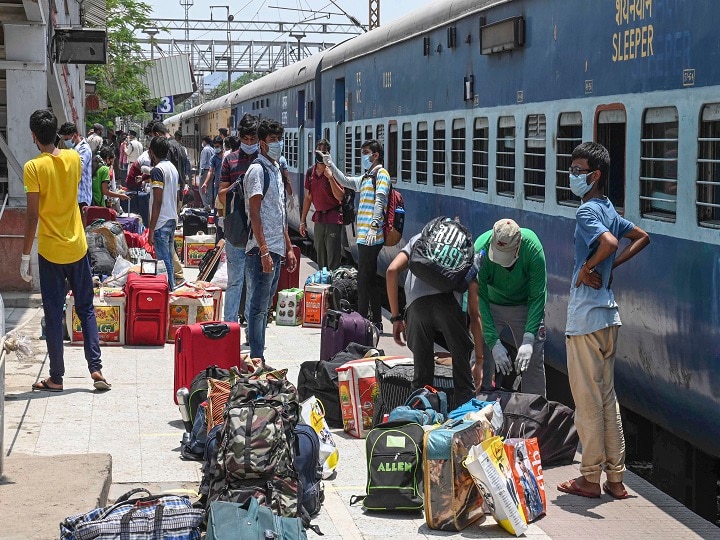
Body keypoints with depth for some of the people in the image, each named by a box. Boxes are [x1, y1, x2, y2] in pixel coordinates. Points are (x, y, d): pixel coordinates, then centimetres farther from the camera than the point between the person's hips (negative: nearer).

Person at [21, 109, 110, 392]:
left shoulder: (33, 167, -14)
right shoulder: (74, 158, 0)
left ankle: (56, 377, 10)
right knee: (86, 310, 13)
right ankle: (96, 369, 6)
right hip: (77, 248, 4)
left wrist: (25, 257, -9)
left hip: (50, 252, -4)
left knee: (53, 316, 5)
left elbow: (32, 215, -15)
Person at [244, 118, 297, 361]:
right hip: (261, 250, -9)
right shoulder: (257, 170, -11)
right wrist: (264, 251, -22)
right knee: (258, 307, -5)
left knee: (263, 307, 13)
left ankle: (257, 357, 19)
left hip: (276, 250, 9)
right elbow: (254, 214, -17)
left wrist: (288, 248, 20)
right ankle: (257, 361, -2)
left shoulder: (276, 170, 18)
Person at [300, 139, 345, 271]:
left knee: (333, 261, -6)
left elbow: (340, 197, -16)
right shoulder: (310, 172, 7)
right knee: (320, 260, 13)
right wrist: (303, 221, 13)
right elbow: (308, 197, 14)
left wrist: (330, 177, -24)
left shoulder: (333, 172, -10)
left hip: (333, 219, -6)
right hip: (318, 218, 6)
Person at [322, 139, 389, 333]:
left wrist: (374, 226, -27)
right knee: (371, 279, 12)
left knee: (364, 278, -8)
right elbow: (345, 181, 36)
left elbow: (380, 200, -17)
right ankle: (376, 321, 17)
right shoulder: (366, 177, 22)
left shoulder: (381, 174, -6)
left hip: (371, 237, -10)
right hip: (363, 236, 10)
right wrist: (331, 166, 27)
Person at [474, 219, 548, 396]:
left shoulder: (533, 248, -31)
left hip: (525, 306, 0)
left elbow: (537, 297, -25)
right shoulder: (480, 250, -32)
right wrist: (494, 342, -34)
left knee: (533, 361, 0)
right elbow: (480, 299, -29)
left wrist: (529, 339, -33)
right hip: (491, 306, 0)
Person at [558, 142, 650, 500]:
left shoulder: (587, 211, -15)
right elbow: (642, 237, 25)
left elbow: (609, 243, -34)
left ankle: (591, 478, 8)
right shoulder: (608, 209, 12)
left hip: (585, 318, -9)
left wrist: (588, 267, -16)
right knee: (607, 397, 13)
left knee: (587, 400, 0)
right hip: (608, 314, 9)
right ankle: (615, 478, 18)